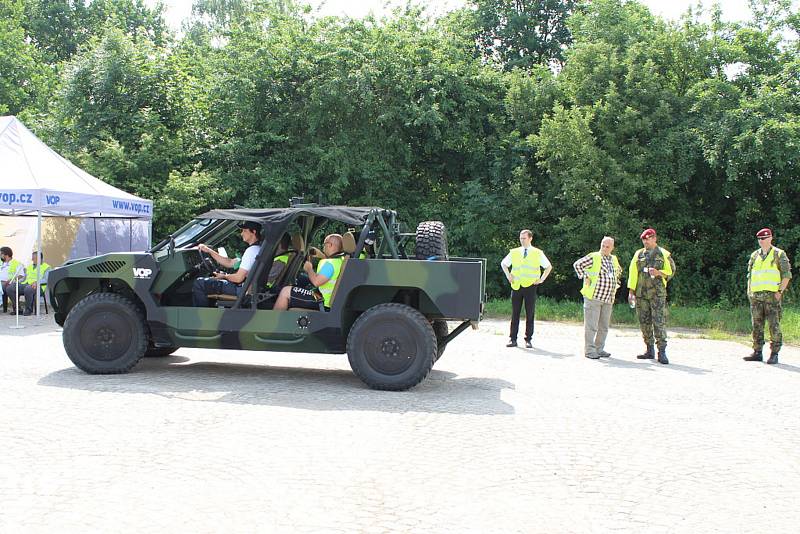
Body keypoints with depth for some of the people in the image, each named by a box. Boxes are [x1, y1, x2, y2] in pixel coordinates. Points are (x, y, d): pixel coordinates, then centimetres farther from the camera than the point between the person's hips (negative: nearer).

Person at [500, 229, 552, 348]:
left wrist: (542, 279, 4)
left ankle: (528, 340, 6)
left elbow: (549, 267, 13)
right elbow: (503, 264, 22)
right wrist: (508, 276, 11)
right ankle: (513, 339, 5)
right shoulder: (514, 252, 9)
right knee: (515, 314, 2)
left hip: (530, 286, -2)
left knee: (530, 314, 1)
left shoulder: (538, 253, 5)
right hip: (516, 286, 2)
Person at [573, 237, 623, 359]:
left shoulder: (614, 260, 14)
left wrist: (615, 284, 21)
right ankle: (589, 350, -1)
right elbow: (577, 264, -9)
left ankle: (599, 349, 19)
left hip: (608, 299, 6)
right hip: (594, 296, -6)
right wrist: (585, 278, -11)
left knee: (604, 326, 10)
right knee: (591, 325, -5)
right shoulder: (593, 257, -6)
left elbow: (618, 271, 33)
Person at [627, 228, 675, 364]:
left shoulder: (664, 254, 6)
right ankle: (649, 350, 15)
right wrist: (631, 291, 4)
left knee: (659, 322, -10)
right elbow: (632, 273, 11)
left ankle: (662, 352, -10)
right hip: (641, 293, 4)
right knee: (644, 322, 6)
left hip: (658, 293, -3)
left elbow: (671, 271, 7)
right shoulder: (638, 254, 13)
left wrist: (659, 273, -12)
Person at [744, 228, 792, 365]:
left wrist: (780, 291, -9)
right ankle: (757, 352, 12)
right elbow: (750, 275, 21)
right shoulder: (754, 255, 15)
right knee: (757, 325, 6)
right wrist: (749, 291, 9)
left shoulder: (779, 255, 2)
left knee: (774, 325, -6)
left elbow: (786, 275, 0)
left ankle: (774, 354, -2)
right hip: (755, 296, 5)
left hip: (772, 295, -5)